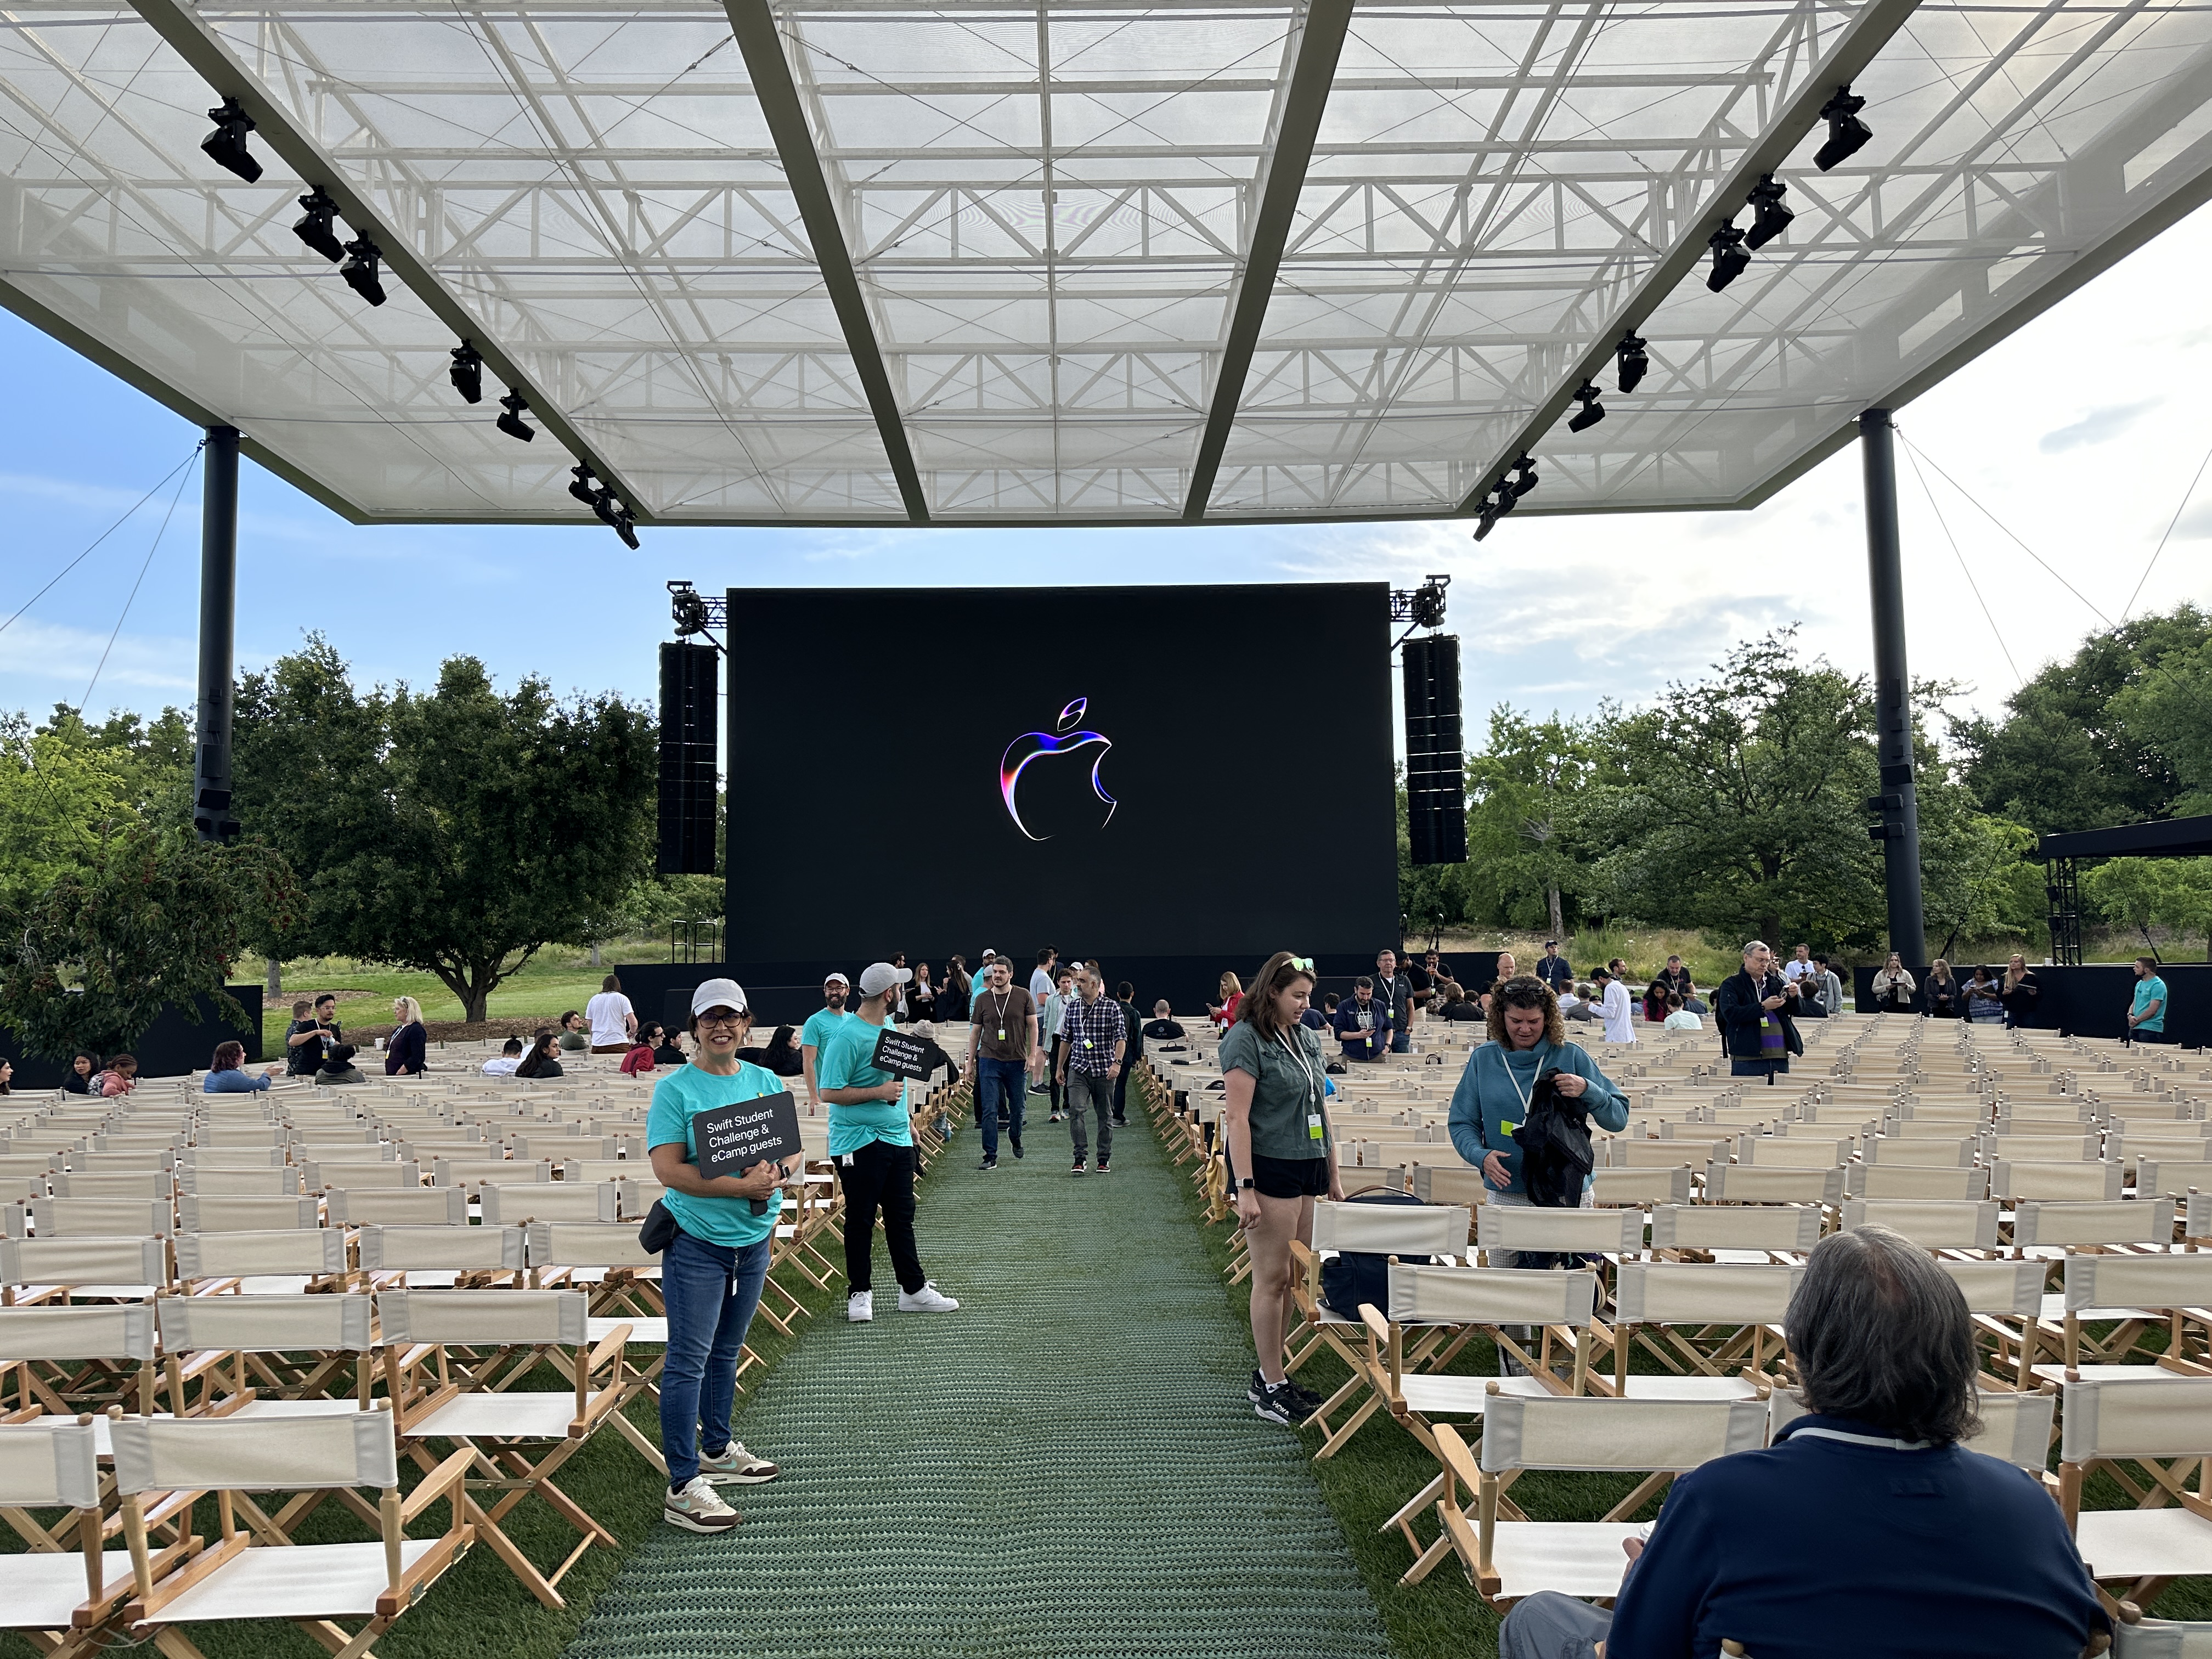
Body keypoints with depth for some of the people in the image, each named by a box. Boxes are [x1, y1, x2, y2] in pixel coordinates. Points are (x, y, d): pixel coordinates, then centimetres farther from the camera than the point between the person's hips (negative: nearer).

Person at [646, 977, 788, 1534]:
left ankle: (717, 1450, 35)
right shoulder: (675, 1089, -9)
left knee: (726, 1352, 19)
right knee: (689, 1360, -5)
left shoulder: (766, 1083, 7)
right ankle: (683, 1487, 0)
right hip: (696, 1242, -5)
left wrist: (772, 1174, -14)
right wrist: (740, 1186, -24)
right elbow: (667, 1168, -17)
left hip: (754, 1239, 5)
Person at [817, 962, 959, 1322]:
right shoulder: (847, 1036, -18)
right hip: (859, 1141, -8)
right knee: (860, 1220, 5)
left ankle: (914, 1290, 21)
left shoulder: (889, 1026, 9)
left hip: (897, 1138, 8)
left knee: (902, 1217, 13)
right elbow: (829, 1093, -18)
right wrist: (879, 1093, -20)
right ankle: (860, 1293, 18)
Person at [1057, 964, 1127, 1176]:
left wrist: (1117, 1062, -21)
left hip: (1104, 1070, -2)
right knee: (1075, 1109, -16)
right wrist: (1060, 1067, 17)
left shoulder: (1111, 1007, -5)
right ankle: (1080, 1156, -10)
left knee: (1105, 1115, 7)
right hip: (1078, 1068, 2)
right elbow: (1066, 1039, 15)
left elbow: (1121, 1037, -7)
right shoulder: (1072, 1007, 7)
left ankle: (1104, 1159, 20)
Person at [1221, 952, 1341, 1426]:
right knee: (1273, 1278, -1)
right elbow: (1236, 1117, -15)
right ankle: (1271, 1388, 10)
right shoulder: (1246, 1039, -10)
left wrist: (1333, 1174, 17)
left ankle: (1267, 1373, 23)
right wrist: (1245, 1188, -20)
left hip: (1308, 1171, 8)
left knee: (1294, 1277, 11)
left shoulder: (1308, 1040, 13)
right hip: (1269, 1170, -7)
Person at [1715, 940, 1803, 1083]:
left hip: (1780, 1057, 5)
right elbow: (1731, 1014, -14)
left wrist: (1793, 997, -4)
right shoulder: (1731, 984, 1)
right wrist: (1763, 1007, -19)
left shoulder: (1775, 982, 18)